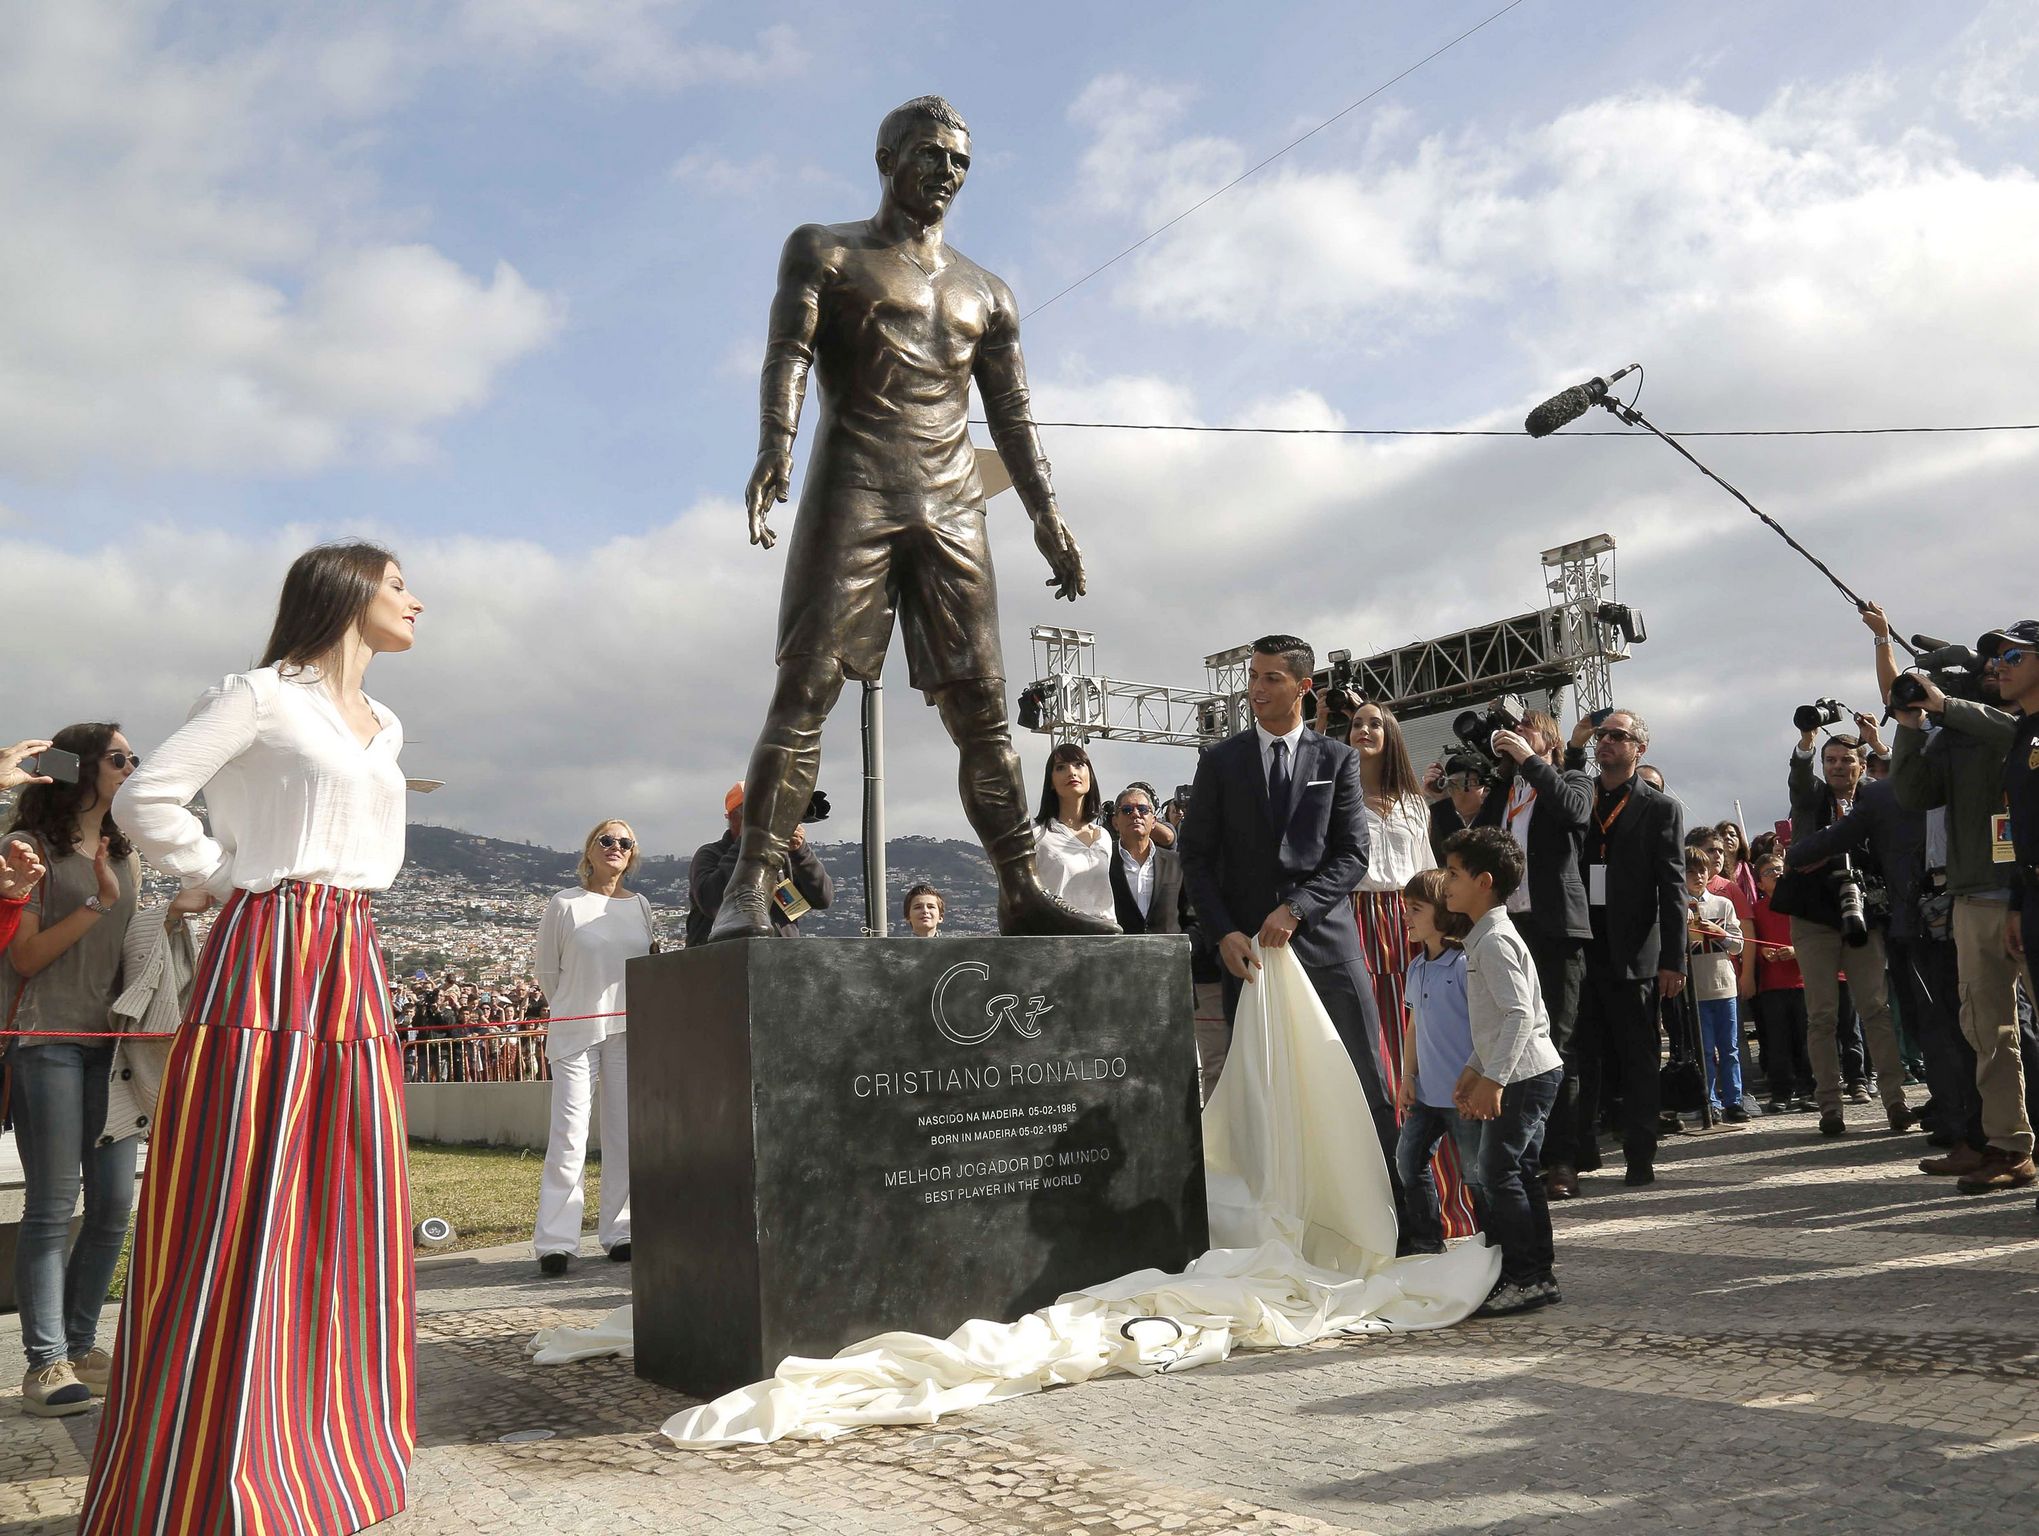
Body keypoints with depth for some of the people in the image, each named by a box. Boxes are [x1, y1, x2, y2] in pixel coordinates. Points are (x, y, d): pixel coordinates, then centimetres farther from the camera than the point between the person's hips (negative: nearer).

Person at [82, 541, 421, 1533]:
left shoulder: (384, 728, 20)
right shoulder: (262, 696, -2)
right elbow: (146, 800, -7)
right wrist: (232, 880, -2)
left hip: (354, 971, 7)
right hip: (267, 957, -7)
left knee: (347, 1217, 6)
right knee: (238, 1218, -7)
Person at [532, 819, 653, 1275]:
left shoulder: (641, 906, 7)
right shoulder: (565, 904, -3)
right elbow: (547, 970, 5)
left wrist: (620, 1001, 12)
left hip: (629, 1031, 4)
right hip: (575, 1031, -4)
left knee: (626, 1134, 6)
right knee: (569, 1134, -7)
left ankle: (617, 1232, 15)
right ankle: (555, 1240, -2)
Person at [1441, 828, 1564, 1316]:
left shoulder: (1494, 941, -17)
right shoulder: (1484, 939, 16)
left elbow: (1519, 1013, -25)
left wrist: (1491, 1079, -27)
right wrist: (1474, 1070, 19)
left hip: (1523, 1074, -11)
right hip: (1525, 1074, 11)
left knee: (1497, 1174, -8)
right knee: (1518, 1173, 14)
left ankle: (1523, 1277, -2)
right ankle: (1538, 1273, 21)